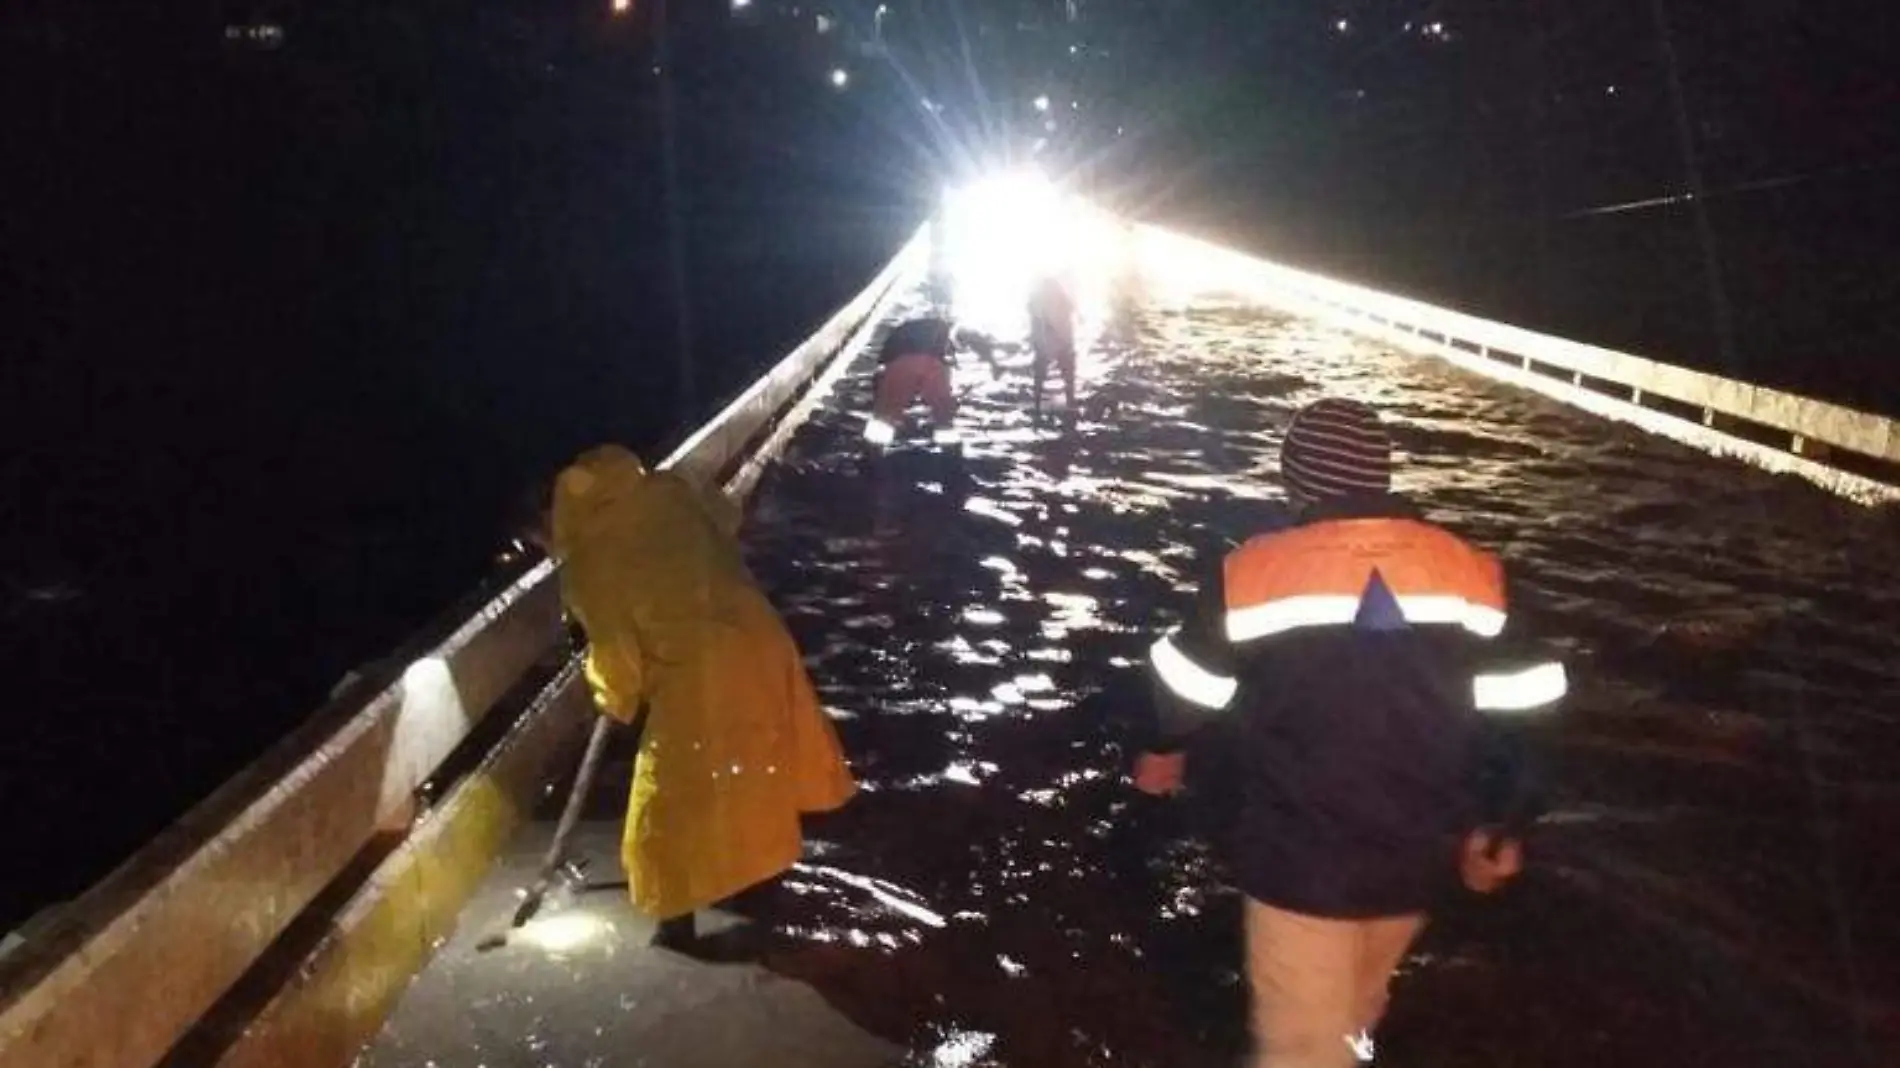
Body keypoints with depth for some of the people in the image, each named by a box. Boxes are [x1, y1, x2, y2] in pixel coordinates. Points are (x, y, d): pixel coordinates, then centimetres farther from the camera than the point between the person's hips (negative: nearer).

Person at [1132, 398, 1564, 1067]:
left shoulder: (1250, 574, -16)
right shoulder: (1472, 575, -9)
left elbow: (1188, 687, -2)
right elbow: (1522, 719, -4)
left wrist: (1161, 747, 20)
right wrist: (1502, 829, 11)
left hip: (1300, 861, -3)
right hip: (1417, 857, 4)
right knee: (1358, 991, 32)